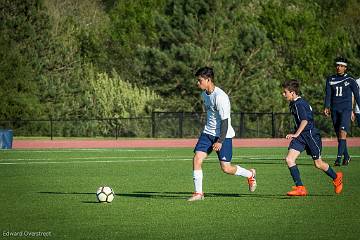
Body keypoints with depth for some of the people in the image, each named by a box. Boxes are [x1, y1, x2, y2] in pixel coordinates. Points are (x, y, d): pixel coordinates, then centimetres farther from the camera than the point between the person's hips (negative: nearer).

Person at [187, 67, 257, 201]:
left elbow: (225, 121, -20)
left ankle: (250, 174, 23)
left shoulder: (220, 97, -21)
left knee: (226, 168, -6)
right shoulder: (204, 94, 6)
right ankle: (198, 193, -4)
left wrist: (220, 141, -22)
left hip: (223, 135, -7)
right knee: (197, 159, -10)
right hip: (208, 132, 7)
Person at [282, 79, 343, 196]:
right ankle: (300, 188, -8)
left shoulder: (299, 104, -20)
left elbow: (304, 120, -30)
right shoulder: (293, 104, 10)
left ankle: (336, 178, 32)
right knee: (289, 159, -9)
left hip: (311, 135, -9)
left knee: (318, 164, 5)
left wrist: (296, 134, -34)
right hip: (300, 136, 9)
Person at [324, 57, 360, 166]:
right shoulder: (330, 80, 10)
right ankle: (346, 156, 22)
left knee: (342, 132, -18)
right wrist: (327, 107, -12)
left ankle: (339, 158, -23)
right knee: (339, 135, 7)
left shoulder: (350, 80, 1)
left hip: (346, 109, -4)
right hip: (334, 110, 4)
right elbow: (328, 94, 2)